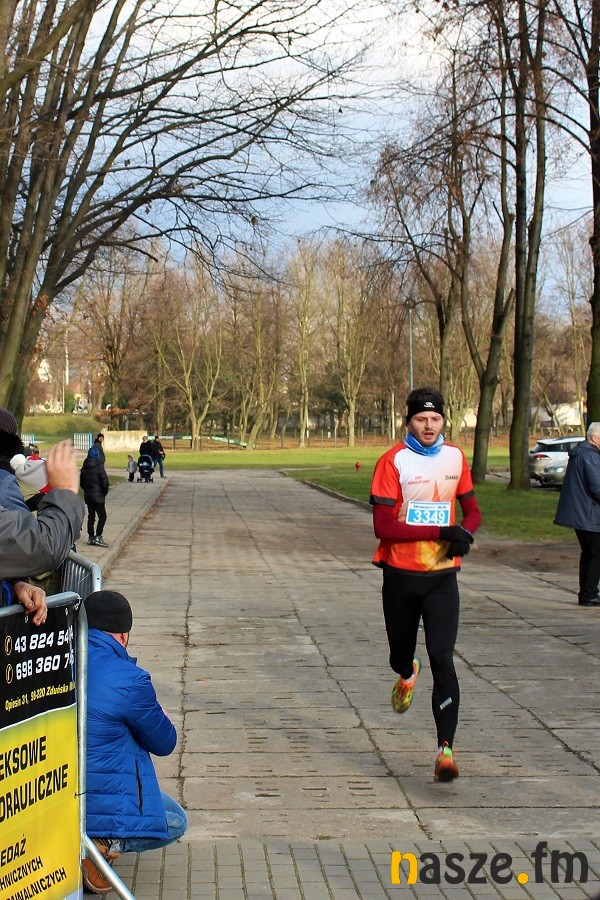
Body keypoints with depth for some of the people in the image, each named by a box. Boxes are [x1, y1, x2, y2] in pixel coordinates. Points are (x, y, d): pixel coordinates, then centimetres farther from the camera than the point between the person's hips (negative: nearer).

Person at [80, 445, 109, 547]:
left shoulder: (84, 468, 4)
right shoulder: (99, 467, -14)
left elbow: (82, 482, 9)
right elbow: (105, 481, -14)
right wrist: (104, 493, 1)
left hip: (88, 496, 6)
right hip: (98, 496, -6)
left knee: (91, 516, 13)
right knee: (102, 516, -1)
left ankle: (90, 537, 14)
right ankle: (98, 537, -10)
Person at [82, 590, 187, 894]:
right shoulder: (129, 680, -18)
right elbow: (164, 744, 1)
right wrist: (162, 718, 21)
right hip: (104, 800, -7)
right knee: (175, 823, 24)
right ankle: (105, 844, -6)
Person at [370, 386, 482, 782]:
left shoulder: (456, 458, 4)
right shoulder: (393, 461, -9)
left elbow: (472, 511, 16)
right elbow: (382, 527, -16)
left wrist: (464, 534, -8)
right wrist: (440, 531, -23)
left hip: (442, 575, 1)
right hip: (400, 576, -1)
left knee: (443, 660, -12)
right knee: (400, 656, 16)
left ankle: (446, 748, -11)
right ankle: (408, 674, 54)